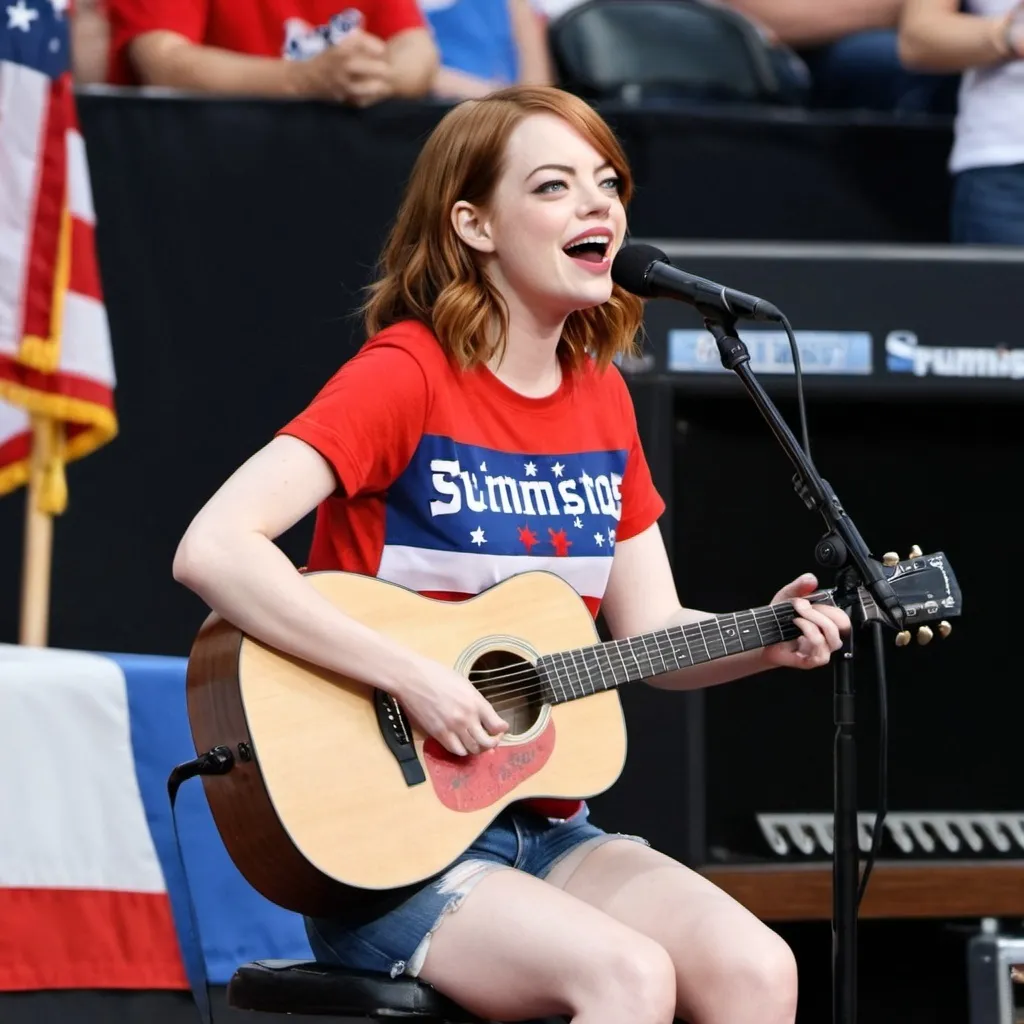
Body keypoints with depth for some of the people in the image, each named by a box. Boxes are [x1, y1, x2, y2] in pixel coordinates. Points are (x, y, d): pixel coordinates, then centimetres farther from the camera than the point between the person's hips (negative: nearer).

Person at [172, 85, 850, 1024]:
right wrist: (412, 679, -26)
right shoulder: (408, 374, -13)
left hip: (544, 831, 7)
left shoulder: (602, 396, 10)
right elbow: (212, 550, -25)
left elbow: (653, 637, 13)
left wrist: (766, 639, -8)